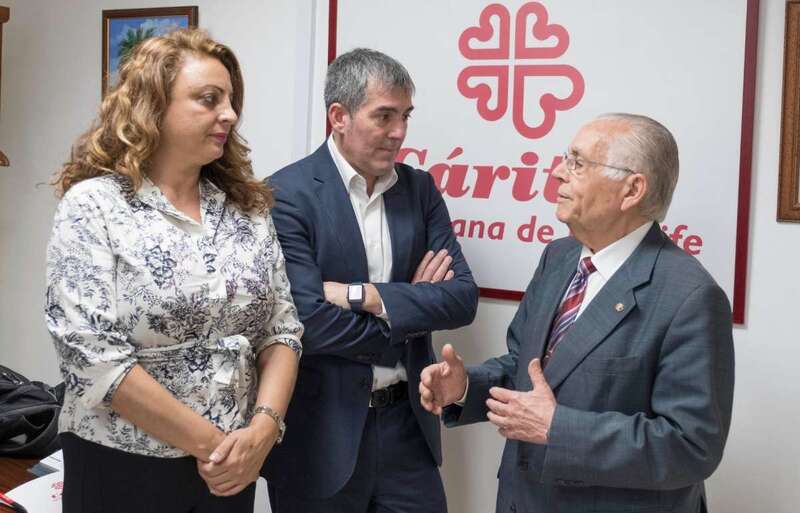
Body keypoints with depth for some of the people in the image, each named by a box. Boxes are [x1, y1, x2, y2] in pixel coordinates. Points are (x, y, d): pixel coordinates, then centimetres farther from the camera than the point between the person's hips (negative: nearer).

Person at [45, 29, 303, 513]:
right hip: (122, 468, -4)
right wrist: (209, 443, -16)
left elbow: (283, 328, 3)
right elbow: (93, 357, -18)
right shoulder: (92, 207, -10)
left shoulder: (249, 208, 4)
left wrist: (262, 429, -12)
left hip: (232, 466, 4)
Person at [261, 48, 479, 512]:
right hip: (321, 431, -4)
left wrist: (367, 296, -15)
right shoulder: (288, 194, -12)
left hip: (406, 422, 4)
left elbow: (463, 298, -3)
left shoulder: (420, 189, 5)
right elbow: (309, 322, -21)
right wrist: (410, 306, -8)